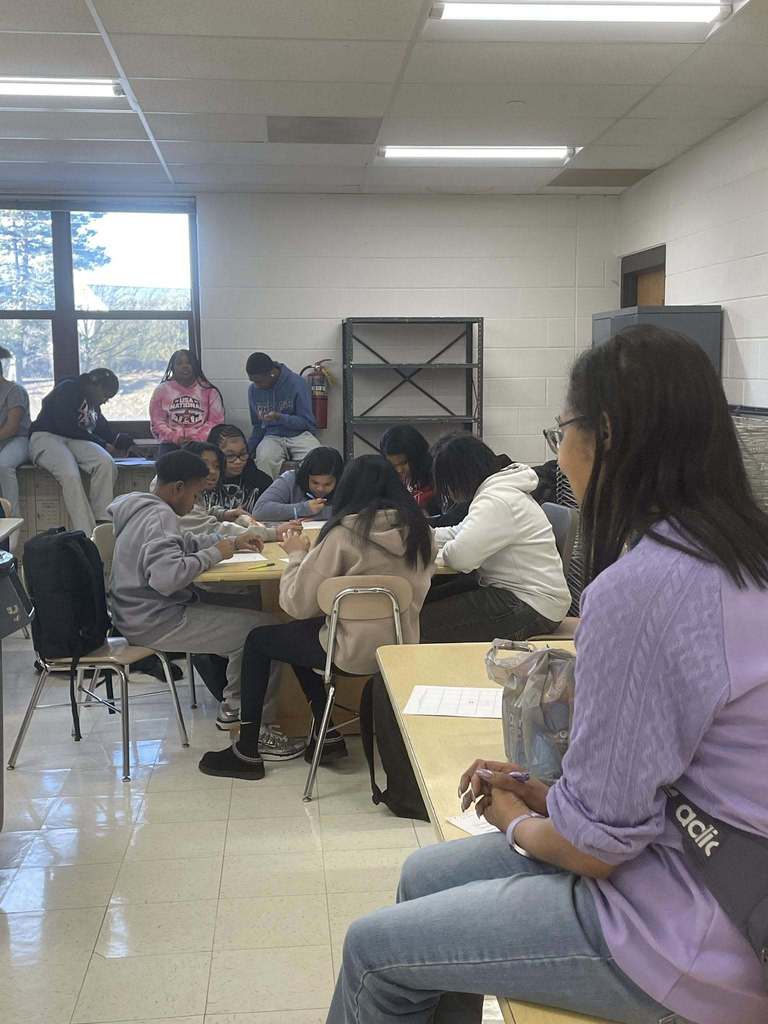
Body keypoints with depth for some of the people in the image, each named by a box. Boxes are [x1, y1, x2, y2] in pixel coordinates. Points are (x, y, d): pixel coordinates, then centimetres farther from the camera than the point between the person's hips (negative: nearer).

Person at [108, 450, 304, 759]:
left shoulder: (141, 510, 12)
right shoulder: (159, 516, -20)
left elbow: (181, 543, 26)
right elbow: (167, 576, -33)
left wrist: (232, 541, 14)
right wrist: (214, 554, -19)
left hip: (140, 614, 11)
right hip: (155, 623, -11)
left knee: (239, 606, 23)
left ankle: (234, 707, 25)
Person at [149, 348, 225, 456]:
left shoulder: (209, 391, 9)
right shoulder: (161, 390, 11)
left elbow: (215, 421, 5)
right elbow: (157, 422, 6)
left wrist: (197, 438, -9)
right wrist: (177, 438, -8)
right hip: (171, 446, 0)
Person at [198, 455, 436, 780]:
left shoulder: (345, 534, -18)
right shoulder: (419, 530, -3)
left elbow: (297, 604, -14)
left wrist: (297, 555, 3)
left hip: (356, 653, -6)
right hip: (403, 644, 6)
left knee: (258, 640, 16)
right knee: (298, 633, 29)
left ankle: (247, 751, 22)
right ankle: (325, 734, 27)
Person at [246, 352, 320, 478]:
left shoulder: (297, 383, -8)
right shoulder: (253, 390, 5)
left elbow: (307, 422, -6)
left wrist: (279, 417, -21)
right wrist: (248, 449, 4)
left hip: (300, 434, -2)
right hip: (272, 437, 2)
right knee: (263, 459, -35)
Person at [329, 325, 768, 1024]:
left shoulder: (638, 587, -27)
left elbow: (593, 845, -21)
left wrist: (517, 823, 0)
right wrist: (541, 792, 8)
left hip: (684, 943, -9)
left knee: (373, 951, 4)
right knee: (424, 877, 18)